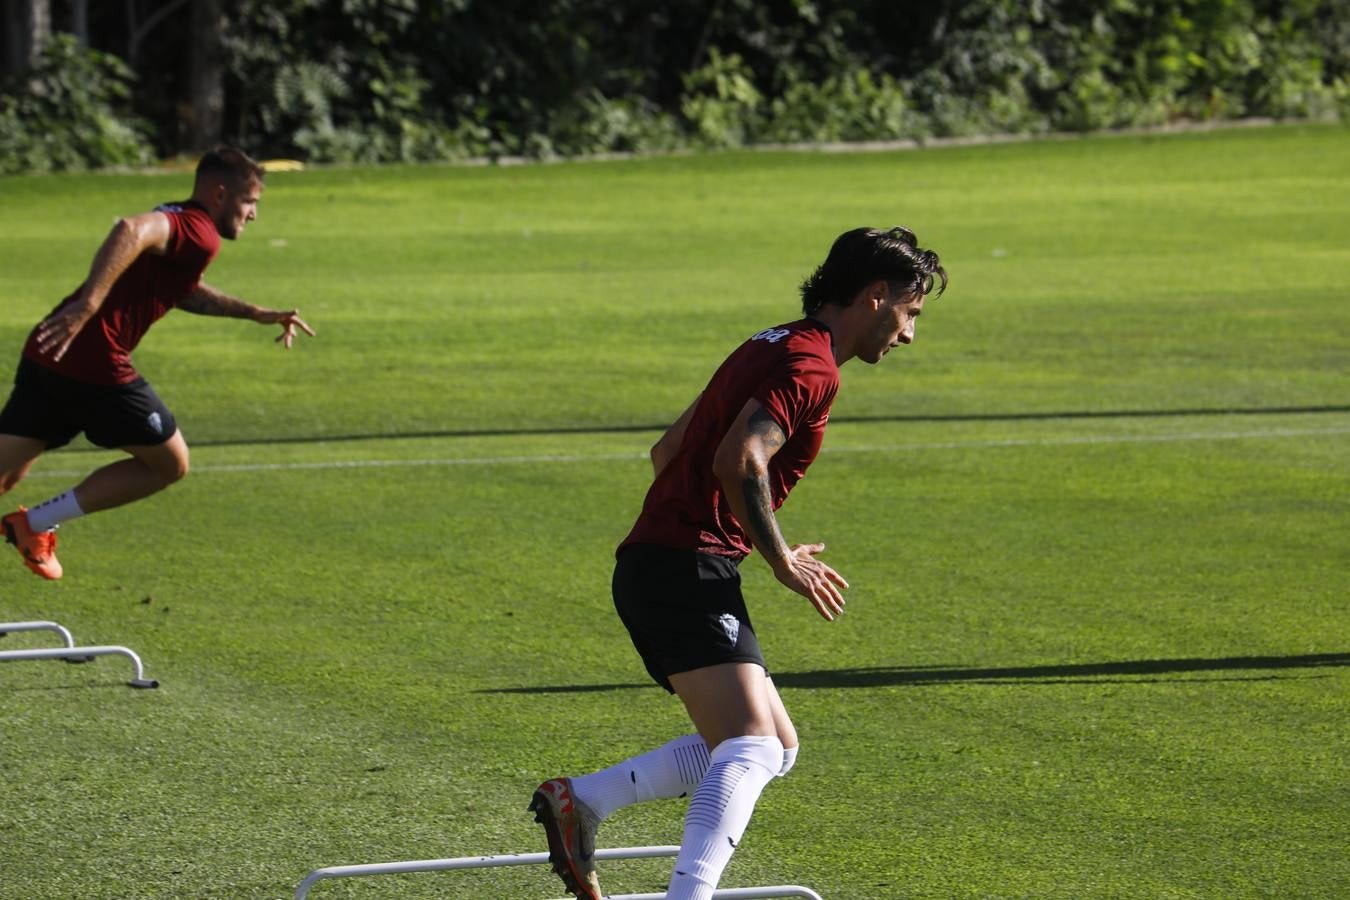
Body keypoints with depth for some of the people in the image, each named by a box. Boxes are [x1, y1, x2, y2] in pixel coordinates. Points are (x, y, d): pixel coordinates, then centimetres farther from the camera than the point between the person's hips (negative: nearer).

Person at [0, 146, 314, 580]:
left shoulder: (176, 220, 23)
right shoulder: (200, 234, -8)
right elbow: (131, 231, -28)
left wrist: (256, 314, 42)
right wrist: (87, 306, -35)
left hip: (46, 354, 9)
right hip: (96, 365, -9)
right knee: (170, 464, 10)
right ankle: (37, 524, 6)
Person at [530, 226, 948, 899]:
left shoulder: (774, 348, 21)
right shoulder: (812, 365, -11)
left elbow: (667, 452, 27)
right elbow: (739, 463, -26)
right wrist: (782, 561, -14)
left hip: (651, 566, 10)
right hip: (689, 571, -10)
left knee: (777, 746, 11)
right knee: (752, 747, -21)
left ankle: (580, 800, 9)